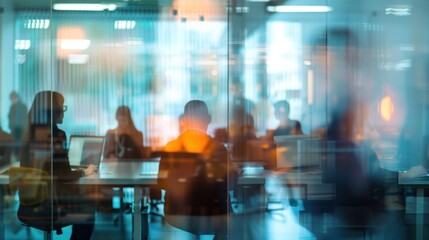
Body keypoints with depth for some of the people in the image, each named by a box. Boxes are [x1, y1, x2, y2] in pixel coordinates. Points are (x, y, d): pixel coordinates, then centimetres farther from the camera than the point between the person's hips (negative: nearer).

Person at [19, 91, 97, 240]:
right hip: (49, 203, -7)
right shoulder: (56, 134, -14)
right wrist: (84, 172, 4)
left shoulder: (30, 134, 6)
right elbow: (63, 175, -14)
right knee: (88, 209, 19)